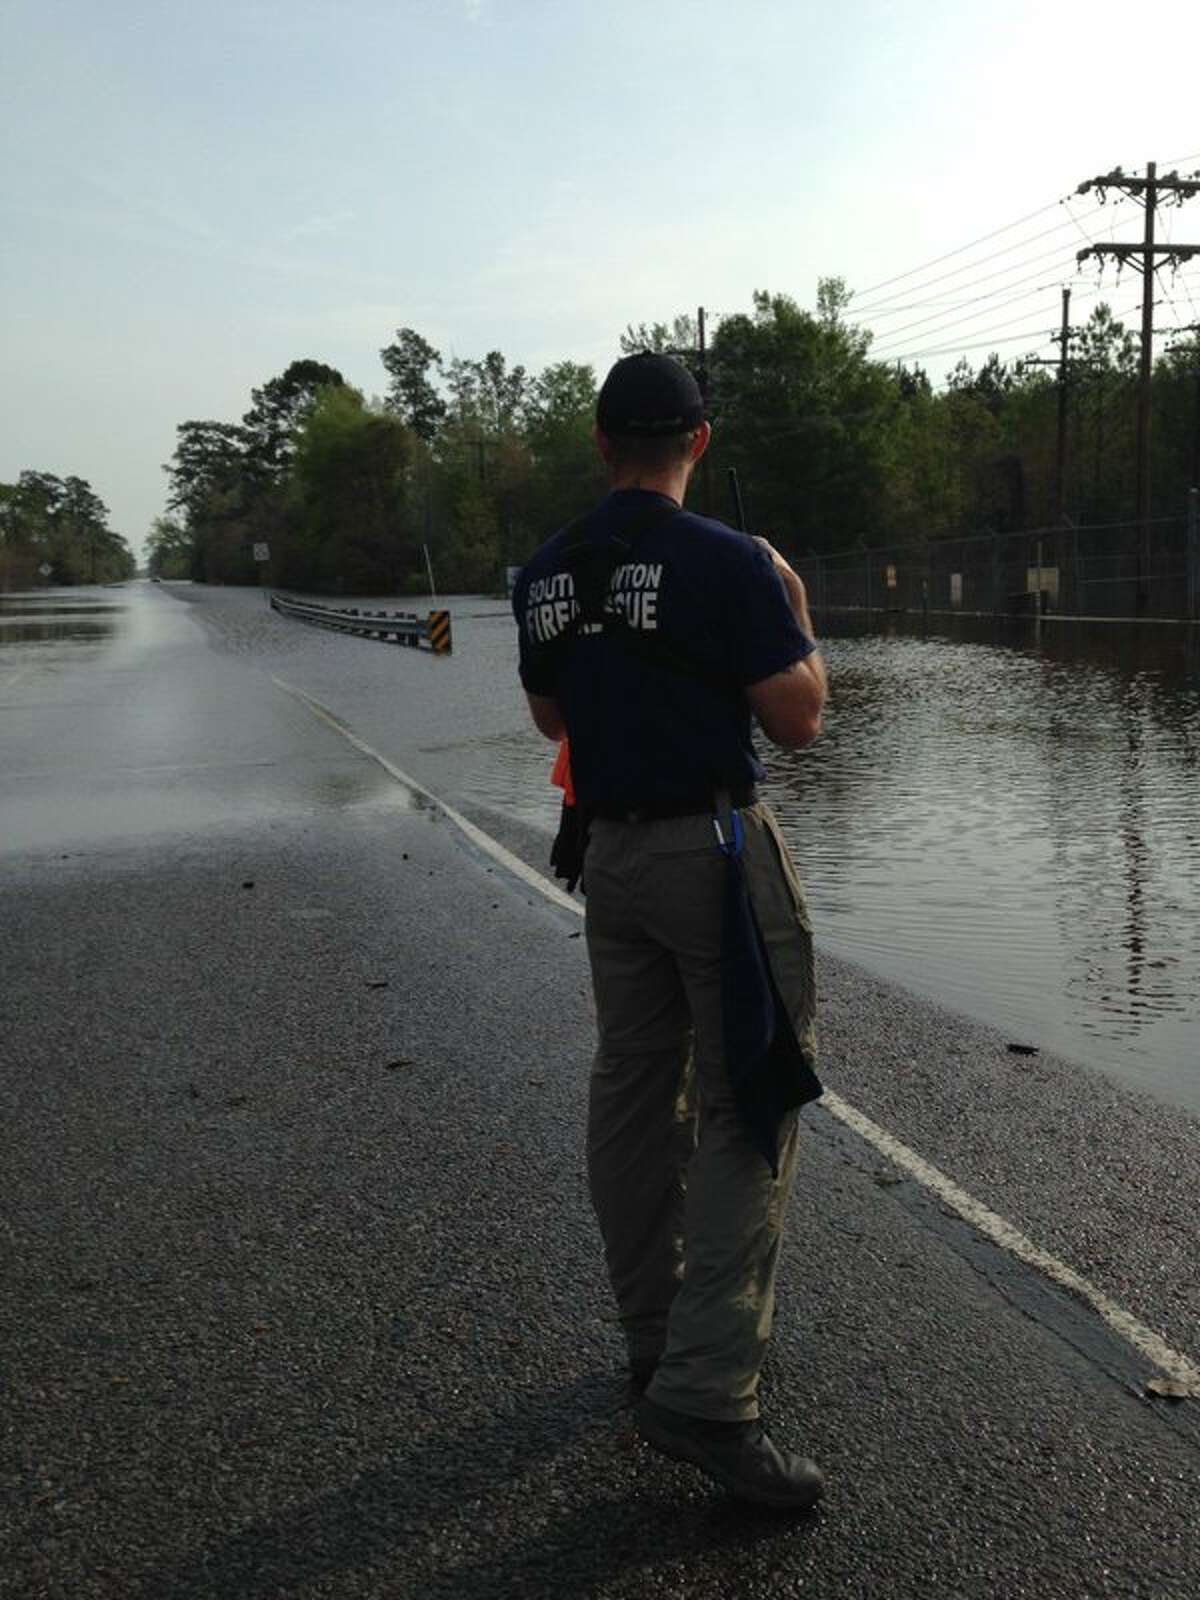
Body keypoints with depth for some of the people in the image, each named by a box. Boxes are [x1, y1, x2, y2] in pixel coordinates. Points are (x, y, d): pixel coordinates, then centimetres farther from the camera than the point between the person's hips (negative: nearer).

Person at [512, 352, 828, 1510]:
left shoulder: (546, 574, 6)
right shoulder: (729, 563, -13)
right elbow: (797, 720, -10)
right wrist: (795, 608, 5)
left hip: (610, 854, 7)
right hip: (718, 850, -6)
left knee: (634, 1092, 14)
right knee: (746, 1107, -2)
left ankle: (655, 1341, 28)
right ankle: (706, 1392, -6)